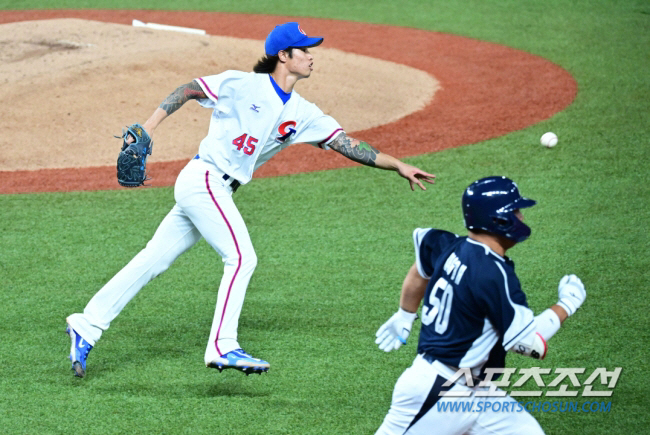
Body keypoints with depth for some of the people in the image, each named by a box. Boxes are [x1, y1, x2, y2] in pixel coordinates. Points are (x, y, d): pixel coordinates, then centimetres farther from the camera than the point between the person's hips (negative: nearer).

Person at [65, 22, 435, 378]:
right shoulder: (243, 86, -8)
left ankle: (87, 327, 9)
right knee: (242, 257, -14)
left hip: (218, 192, 7)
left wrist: (398, 165, 1)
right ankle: (223, 347, -14)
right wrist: (150, 126, -16)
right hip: (203, 179, -7)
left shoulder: (304, 114, 10)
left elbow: (347, 144, 7)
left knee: (153, 262, 6)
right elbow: (188, 90, -5)